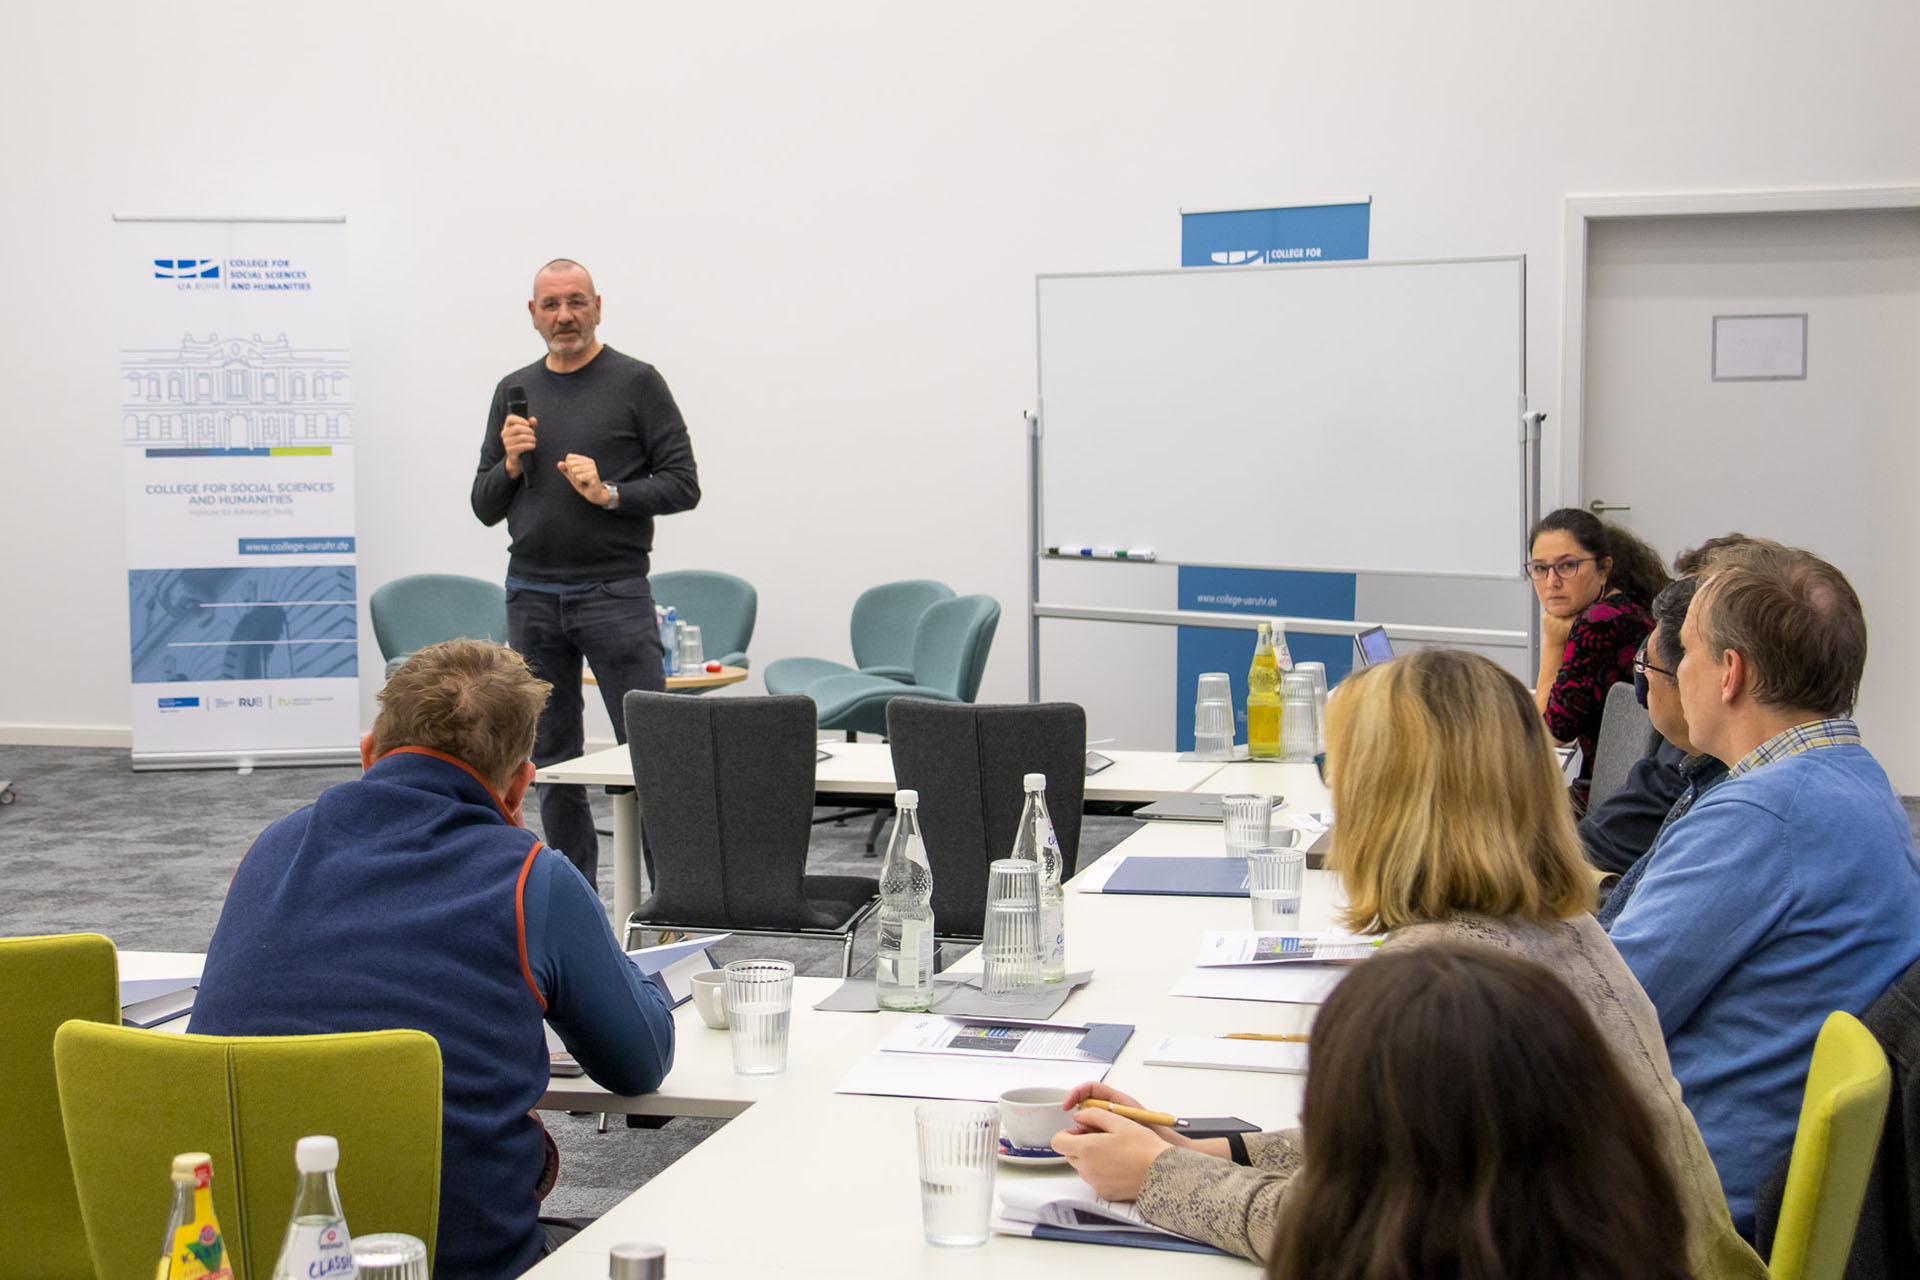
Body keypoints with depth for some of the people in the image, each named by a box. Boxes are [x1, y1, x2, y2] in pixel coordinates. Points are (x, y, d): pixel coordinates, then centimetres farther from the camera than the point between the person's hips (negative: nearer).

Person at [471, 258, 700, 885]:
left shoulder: (637, 382, 0)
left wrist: (610, 493, -17)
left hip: (615, 592, -4)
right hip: (531, 597, 4)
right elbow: (484, 507, 14)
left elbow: (683, 485, -3)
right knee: (551, 760, 8)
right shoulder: (514, 391, 13)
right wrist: (511, 463, -5)